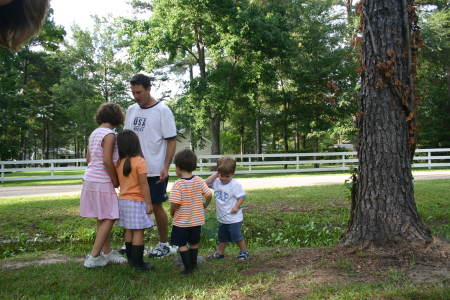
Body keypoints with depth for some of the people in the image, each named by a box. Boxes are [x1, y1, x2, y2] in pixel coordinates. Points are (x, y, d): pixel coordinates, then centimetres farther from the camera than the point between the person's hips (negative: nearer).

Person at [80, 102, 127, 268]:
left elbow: (88, 158, 16)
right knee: (109, 218, -2)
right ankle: (93, 257, 0)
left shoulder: (94, 133, 12)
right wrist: (115, 180, -10)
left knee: (103, 218, 15)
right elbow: (107, 160, -22)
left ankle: (107, 253, 24)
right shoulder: (109, 134, -14)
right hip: (102, 182, -9)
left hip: (90, 179, 9)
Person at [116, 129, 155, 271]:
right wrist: (149, 203, -13)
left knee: (129, 230, 15)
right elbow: (143, 184, -17)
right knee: (138, 232, -2)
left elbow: (119, 182, 12)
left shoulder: (119, 163, 4)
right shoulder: (139, 161, -15)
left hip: (123, 200, 7)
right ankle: (138, 263, 0)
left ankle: (130, 259, 24)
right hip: (136, 201, -7)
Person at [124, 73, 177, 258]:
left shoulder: (162, 110, -8)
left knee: (156, 206, 5)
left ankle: (164, 244, 20)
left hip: (155, 171, -5)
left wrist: (166, 167, -16)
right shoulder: (131, 110, 9)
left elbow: (171, 140, -9)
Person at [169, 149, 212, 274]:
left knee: (181, 245, 9)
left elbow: (175, 203, -25)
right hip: (197, 220, 5)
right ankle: (194, 264, 33)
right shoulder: (199, 181, -7)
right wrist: (204, 205, 8)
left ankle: (188, 267, 11)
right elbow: (209, 195, -11)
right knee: (194, 243, 21)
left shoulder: (178, 184, -19)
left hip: (181, 221, -5)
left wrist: (172, 212, -4)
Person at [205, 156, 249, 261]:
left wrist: (236, 206, -26)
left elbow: (242, 196, -15)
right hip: (222, 218, 7)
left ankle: (244, 252, 18)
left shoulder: (235, 184, -17)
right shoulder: (217, 182, 2)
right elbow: (206, 183, -1)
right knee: (221, 237, 18)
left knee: (237, 236, 1)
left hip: (234, 218, -7)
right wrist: (216, 174, -6)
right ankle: (220, 253, 32)